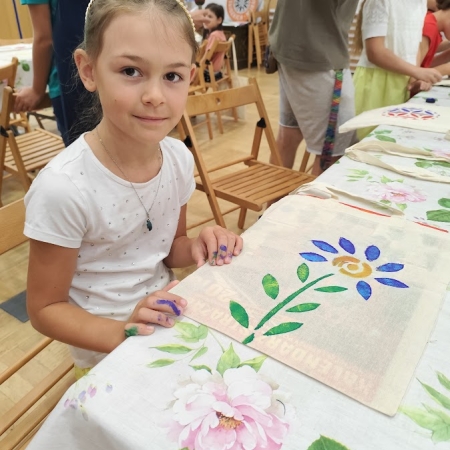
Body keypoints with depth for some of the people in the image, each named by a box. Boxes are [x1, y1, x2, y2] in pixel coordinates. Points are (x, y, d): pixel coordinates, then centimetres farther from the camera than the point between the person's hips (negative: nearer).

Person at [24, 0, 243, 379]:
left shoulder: (179, 159, -11)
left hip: (169, 317, 4)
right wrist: (124, 333, -29)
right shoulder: (62, 189, -27)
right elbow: (45, 308, -15)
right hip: (107, 353, -4)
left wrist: (198, 247, -16)